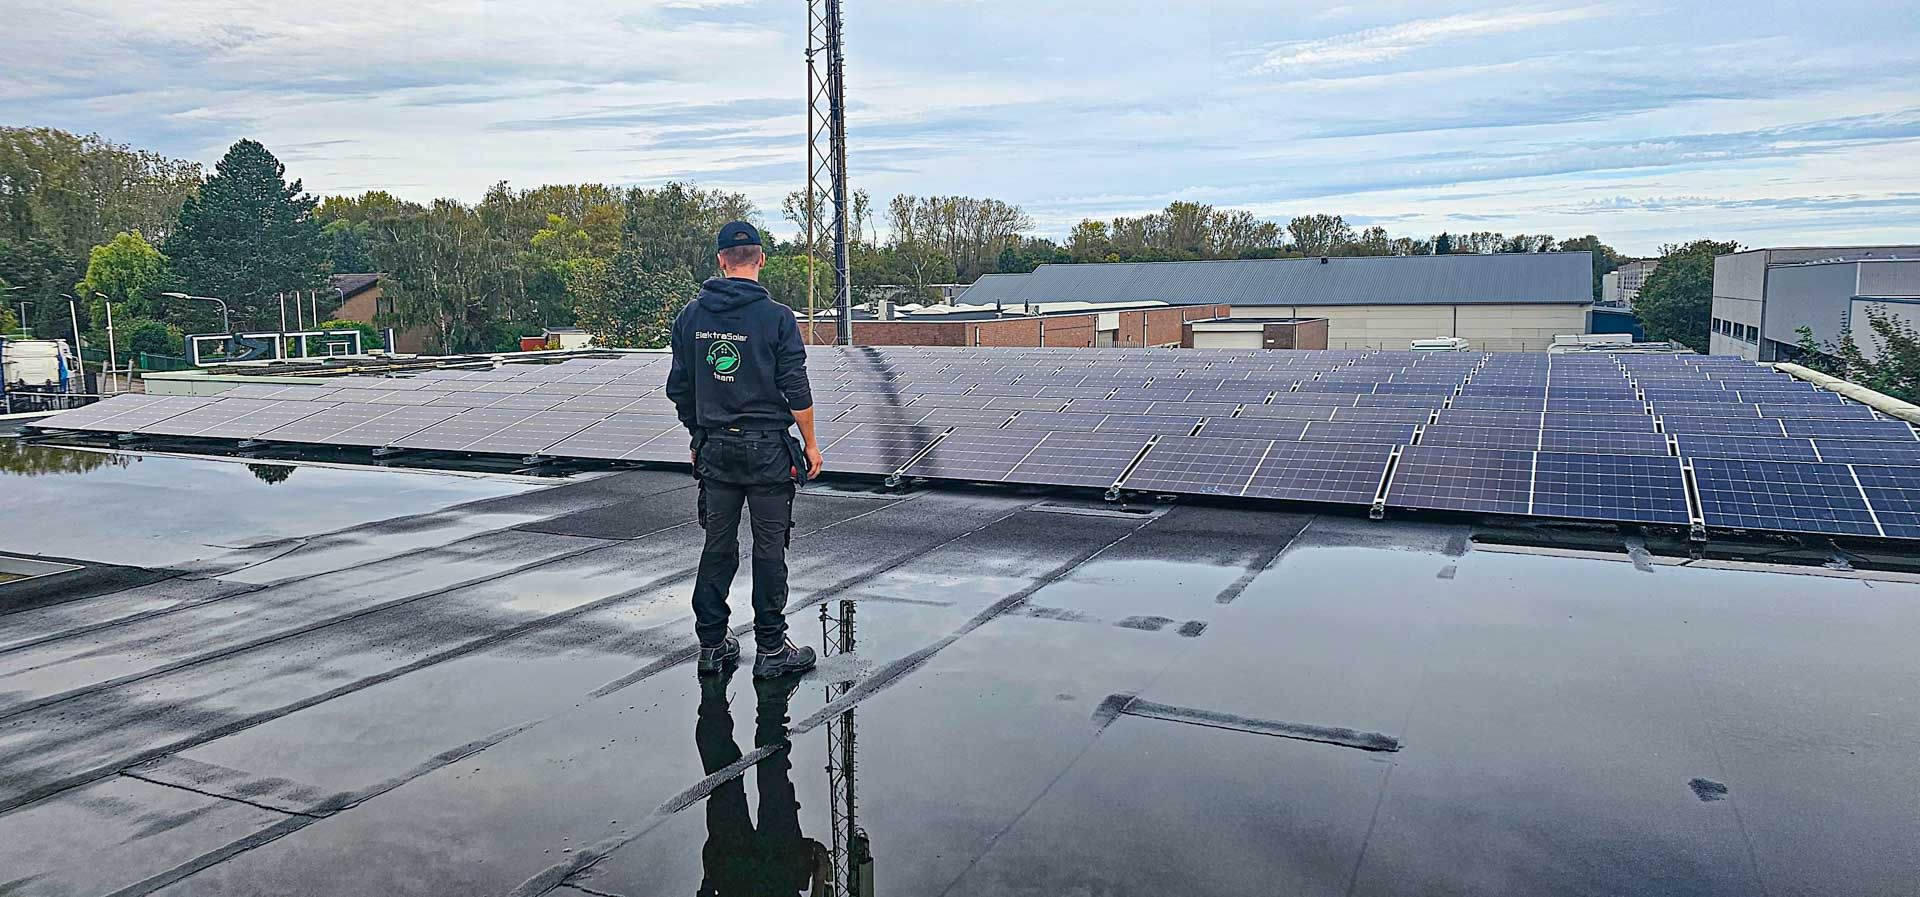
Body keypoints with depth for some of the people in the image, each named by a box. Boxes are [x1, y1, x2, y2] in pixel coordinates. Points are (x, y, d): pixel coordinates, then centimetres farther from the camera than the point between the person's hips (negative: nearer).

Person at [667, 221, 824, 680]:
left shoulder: (690, 316, 4)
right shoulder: (776, 318, -9)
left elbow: (678, 389, 10)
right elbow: (796, 391, -9)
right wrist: (811, 444, 1)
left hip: (715, 448, 4)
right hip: (767, 448, -4)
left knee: (717, 546, 12)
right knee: (769, 549, 3)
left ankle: (711, 644, 19)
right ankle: (771, 649, 10)